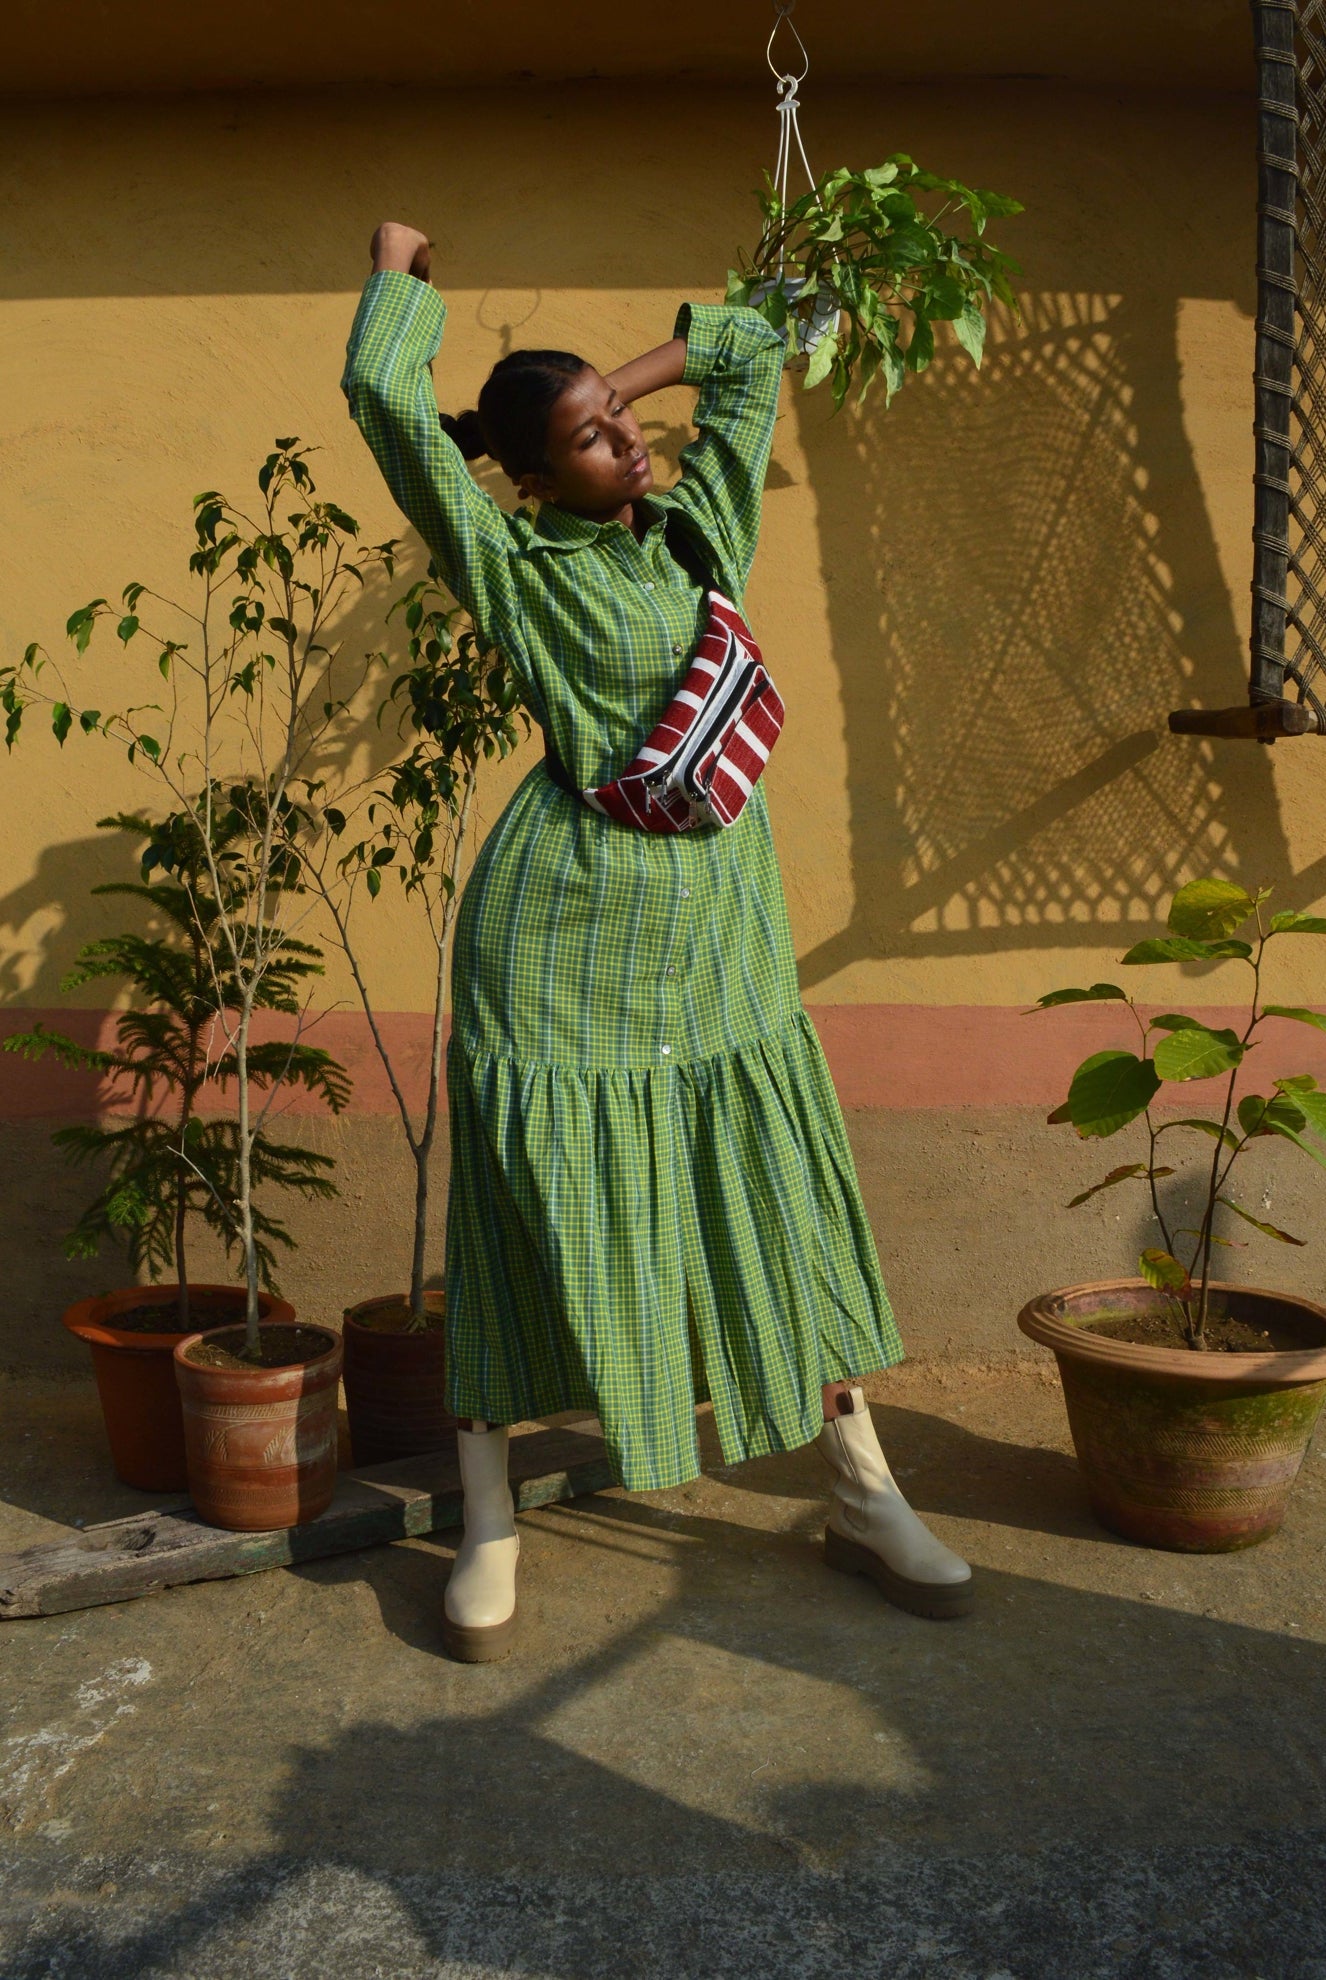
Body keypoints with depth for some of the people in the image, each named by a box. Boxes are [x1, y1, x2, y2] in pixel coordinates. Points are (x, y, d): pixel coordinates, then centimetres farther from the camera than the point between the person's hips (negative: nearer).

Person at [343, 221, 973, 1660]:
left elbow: (749, 356, 23)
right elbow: (382, 394, -11)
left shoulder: (697, 528, 11)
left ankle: (863, 1500, 23)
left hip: (719, 933, 5)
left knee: (781, 1209, 10)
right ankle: (489, 1528, 17)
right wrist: (402, 273, 6)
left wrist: (630, 374, 20)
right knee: (530, 1225, 2)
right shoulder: (513, 567, -4)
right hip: (561, 938, -5)